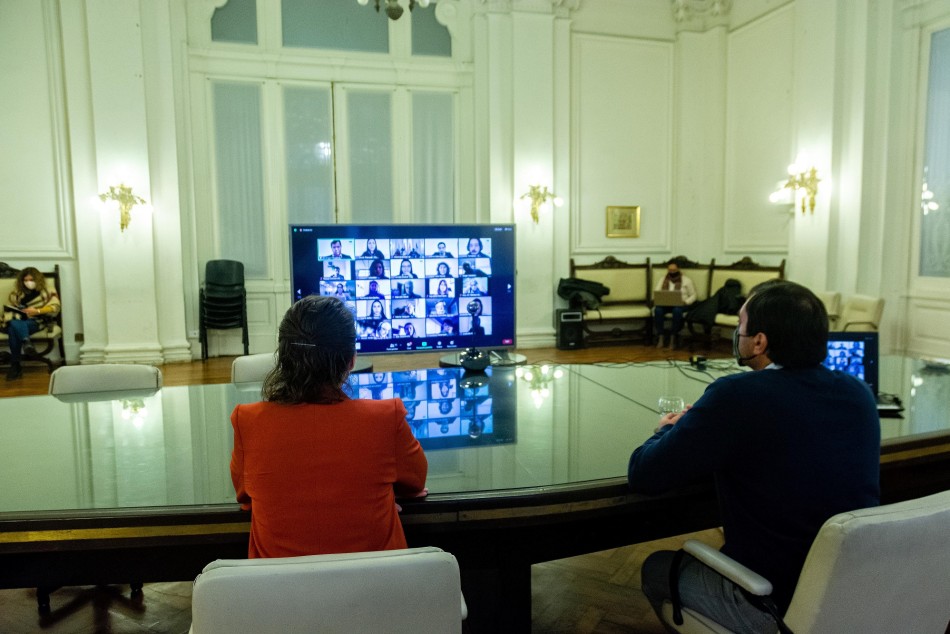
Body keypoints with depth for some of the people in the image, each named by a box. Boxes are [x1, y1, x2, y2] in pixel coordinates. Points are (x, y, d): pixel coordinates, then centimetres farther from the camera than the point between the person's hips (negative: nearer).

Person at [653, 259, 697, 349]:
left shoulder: (686, 280, 7)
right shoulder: (662, 280, 15)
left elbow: (693, 295, 5)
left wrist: (685, 302, -14)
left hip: (680, 305, -2)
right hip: (664, 304, 2)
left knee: (677, 310, -39)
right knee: (658, 310, -33)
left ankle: (674, 337, -29)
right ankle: (661, 336, -29)